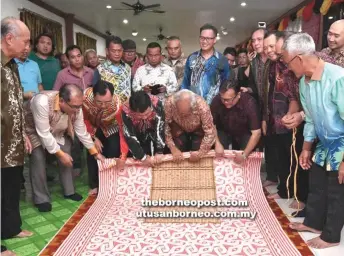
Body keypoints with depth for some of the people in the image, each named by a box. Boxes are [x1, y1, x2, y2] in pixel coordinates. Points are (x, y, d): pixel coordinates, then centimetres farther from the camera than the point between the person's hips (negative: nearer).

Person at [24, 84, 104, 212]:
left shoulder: (75, 107, -26)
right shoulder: (42, 102, -44)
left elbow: (82, 132, -13)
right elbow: (44, 133, -37)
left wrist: (96, 153, -9)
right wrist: (60, 154, -31)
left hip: (57, 131, 5)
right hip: (34, 131, -4)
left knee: (67, 156, -5)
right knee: (38, 158, -20)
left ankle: (69, 191, 14)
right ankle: (41, 199, -5)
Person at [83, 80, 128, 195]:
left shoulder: (117, 105, -41)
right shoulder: (85, 97, -36)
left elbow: (124, 130, -37)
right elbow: (84, 119, -17)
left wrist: (123, 155, -43)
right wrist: (94, 138, -20)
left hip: (111, 128, -1)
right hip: (93, 126, 2)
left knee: (113, 154, -10)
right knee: (92, 153, -4)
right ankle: (94, 185, 14)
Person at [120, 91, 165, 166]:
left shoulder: (156, 103, -34)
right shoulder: (126, 110, -35)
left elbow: (160, 128, -28)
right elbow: (130, 137, -28)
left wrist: (159, 151, -30)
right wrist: (142, 157, -27)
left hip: (153, 132, 0)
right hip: (138, 135, 0)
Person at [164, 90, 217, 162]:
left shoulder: (202, 107, -39)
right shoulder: (169, 103, -36)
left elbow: (210, 132, -30)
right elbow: (164, 126, -26)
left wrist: (201, 152, -35)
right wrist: (173, 148, -30)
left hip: (198, 129, -1)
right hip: (179, 128, 1)